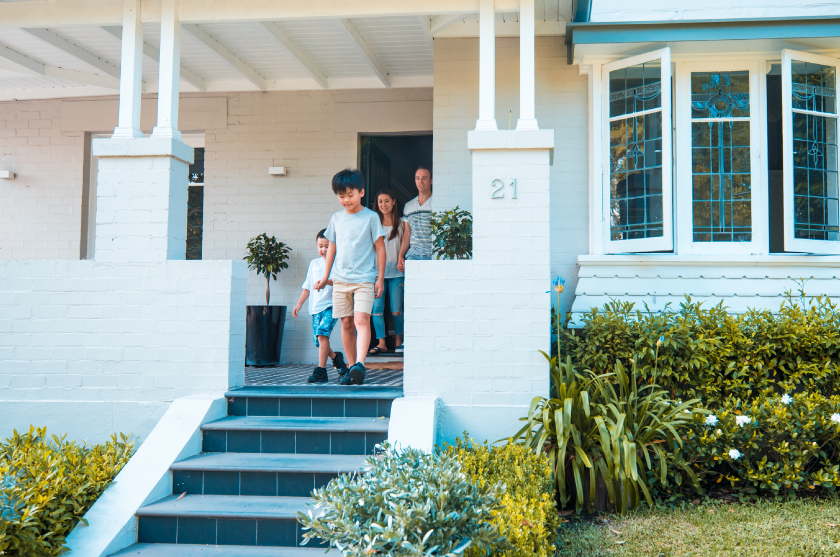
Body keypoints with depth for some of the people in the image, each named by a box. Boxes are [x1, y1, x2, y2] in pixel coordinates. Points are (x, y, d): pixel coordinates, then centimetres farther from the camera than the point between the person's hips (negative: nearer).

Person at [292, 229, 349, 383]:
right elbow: (307, 286, 21)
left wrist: (327, 282, -31)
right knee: (318, 340, 5)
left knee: (322, 333, -21)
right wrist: (299, 303, 16)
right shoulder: (314, 263, 15)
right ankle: (336, 357, 33)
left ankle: (321, 370, -18)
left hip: (331, 305, -5)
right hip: (315, 307, 5)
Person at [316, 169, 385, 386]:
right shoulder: (336, 218, 11)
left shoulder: (371, 217, -1)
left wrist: (380, 278, -2)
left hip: (364, 278, -4)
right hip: (341, 279, 4)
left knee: (362, 319, -19)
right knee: (346, 323, 5)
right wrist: (325, 277, 19)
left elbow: (380, 248, 1)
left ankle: (360, 364, -26)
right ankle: (352, 367, 13)